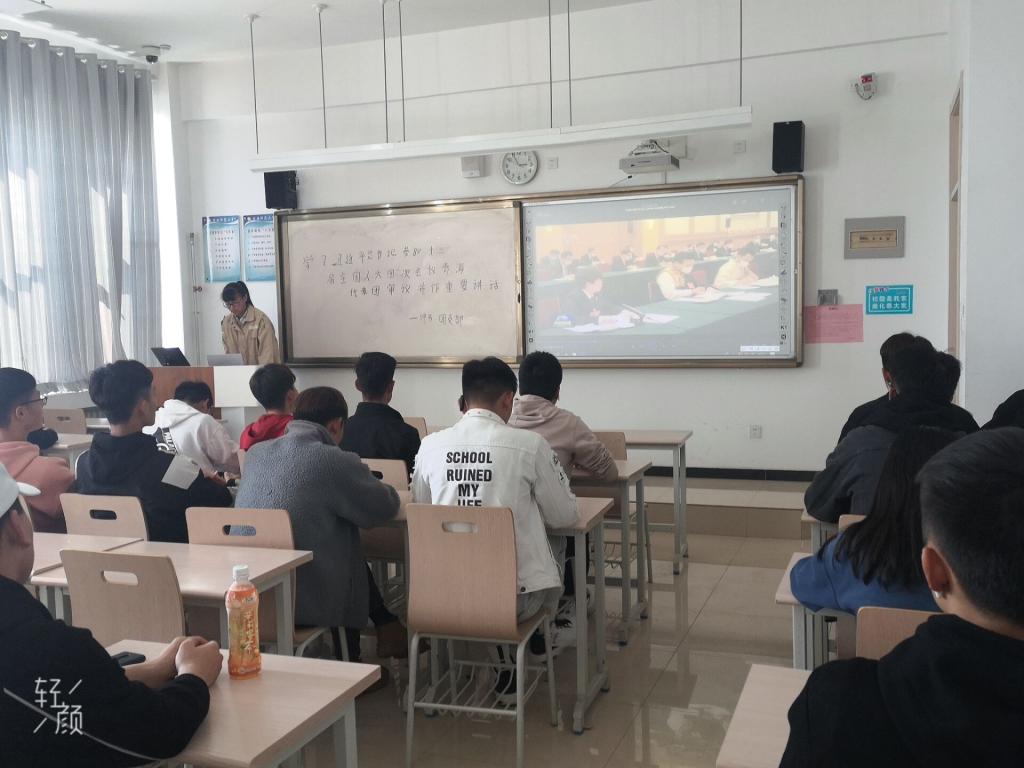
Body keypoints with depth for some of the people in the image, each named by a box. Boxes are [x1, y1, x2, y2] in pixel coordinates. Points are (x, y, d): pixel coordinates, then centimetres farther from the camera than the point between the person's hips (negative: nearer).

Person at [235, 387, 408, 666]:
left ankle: (387, 628, 37)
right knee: (352, 557, 24)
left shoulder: (255, 452, 4)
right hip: (303, 601, -6)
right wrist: (380, 488, 17)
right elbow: (384, 508, -5)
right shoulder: (337, 462, -16)